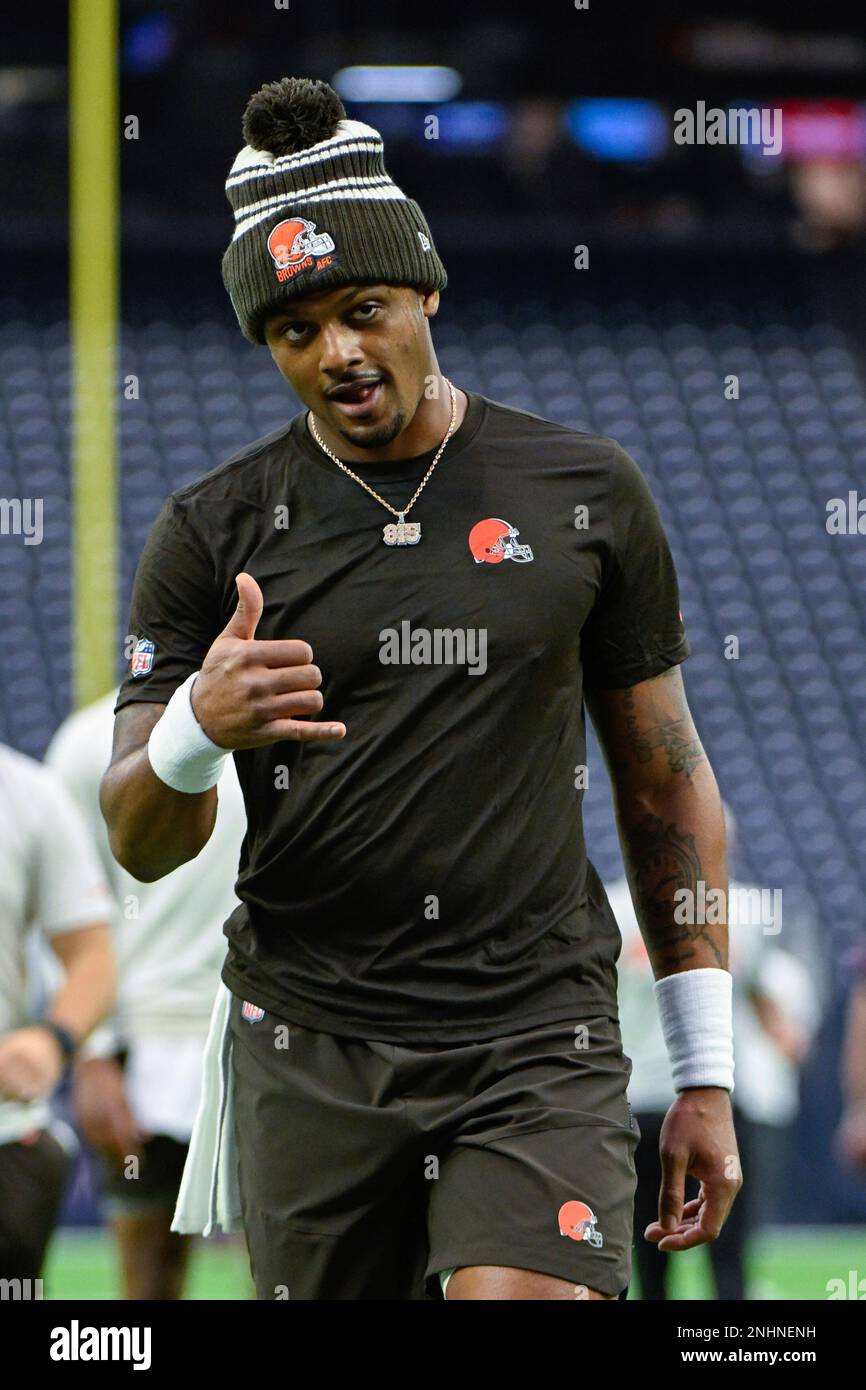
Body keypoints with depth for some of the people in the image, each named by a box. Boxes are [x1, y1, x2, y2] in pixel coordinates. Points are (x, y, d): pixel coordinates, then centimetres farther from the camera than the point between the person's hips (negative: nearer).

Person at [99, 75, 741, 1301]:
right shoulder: (214, 532, 4)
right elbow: (139, 844, 2)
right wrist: (196, 729, -22)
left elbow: (667, 784, 11)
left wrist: (705, 1072, 7)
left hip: (539, 1038, -1)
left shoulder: (587, 492, 5)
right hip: (309, 1046, 1)